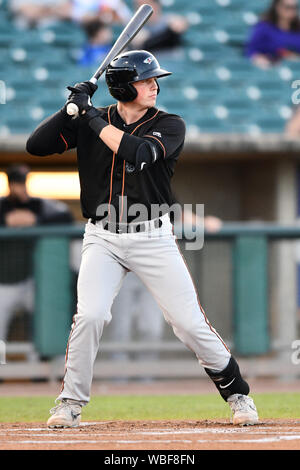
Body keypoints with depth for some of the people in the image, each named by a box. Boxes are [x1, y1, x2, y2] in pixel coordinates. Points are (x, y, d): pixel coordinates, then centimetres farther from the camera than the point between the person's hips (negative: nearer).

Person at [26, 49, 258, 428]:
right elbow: (35, 145, -4)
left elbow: (137, 152, -23)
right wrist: (72, 108, -13)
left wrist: (91, 115, -18)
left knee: (189, 322, -3)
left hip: (153, 238, -1)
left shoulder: (169, 125, -3)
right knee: (90, 315, -18)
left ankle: (237, 393, 15)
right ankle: (70, 403, -3)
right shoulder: (90, 122, 2)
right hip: (102, 240, 1)